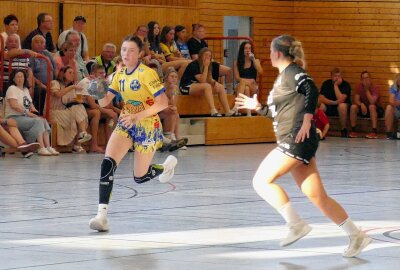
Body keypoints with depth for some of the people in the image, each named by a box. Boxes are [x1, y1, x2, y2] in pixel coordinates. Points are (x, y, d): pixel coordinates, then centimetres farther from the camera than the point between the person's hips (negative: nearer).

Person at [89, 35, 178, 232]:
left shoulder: (146, 73, -17)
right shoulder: (120, 74, 2)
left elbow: (163, 103, -20)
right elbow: (105, 101, 3)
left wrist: (137, 116, -26)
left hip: (147, 127, -5)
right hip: (126, 124, 5)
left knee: (140, 178, 7)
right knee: (107, 164, -19)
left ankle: (167, 165, 40)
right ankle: (102, 214, -22)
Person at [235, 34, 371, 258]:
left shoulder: (293, 72, -6)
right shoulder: (283, 77, 22)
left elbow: (312, 90, -24)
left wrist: (307, 121, -26)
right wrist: (258, 107, 32)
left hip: (298, 140, -10)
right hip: (291, 142, 10)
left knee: (262, 181, -10)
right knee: (317, 196, 6)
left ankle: (296, 225, -11)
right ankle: (357, 236, 6)